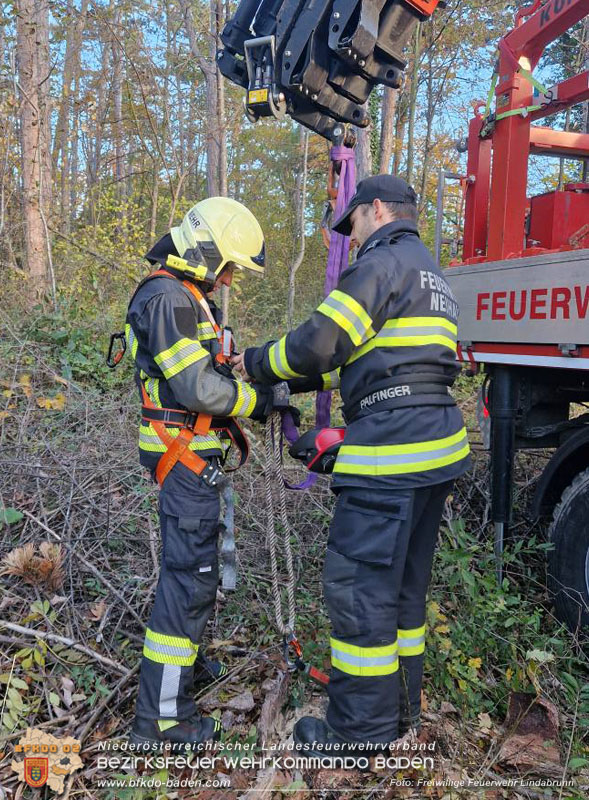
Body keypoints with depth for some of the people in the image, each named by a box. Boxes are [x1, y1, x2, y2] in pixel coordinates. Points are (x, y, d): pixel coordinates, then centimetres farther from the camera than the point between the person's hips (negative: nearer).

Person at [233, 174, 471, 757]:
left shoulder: (385, 261, -7)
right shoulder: (431, 277, 25)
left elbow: (321, 342, -16)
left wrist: (257, 364, 1)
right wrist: (292, 380, 24)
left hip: (391, 450, -10)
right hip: (438, 446, 10)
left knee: (357, 584, -1)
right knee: (403, 582, 18)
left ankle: (363, 725, 12)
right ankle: (400, 705, 30)